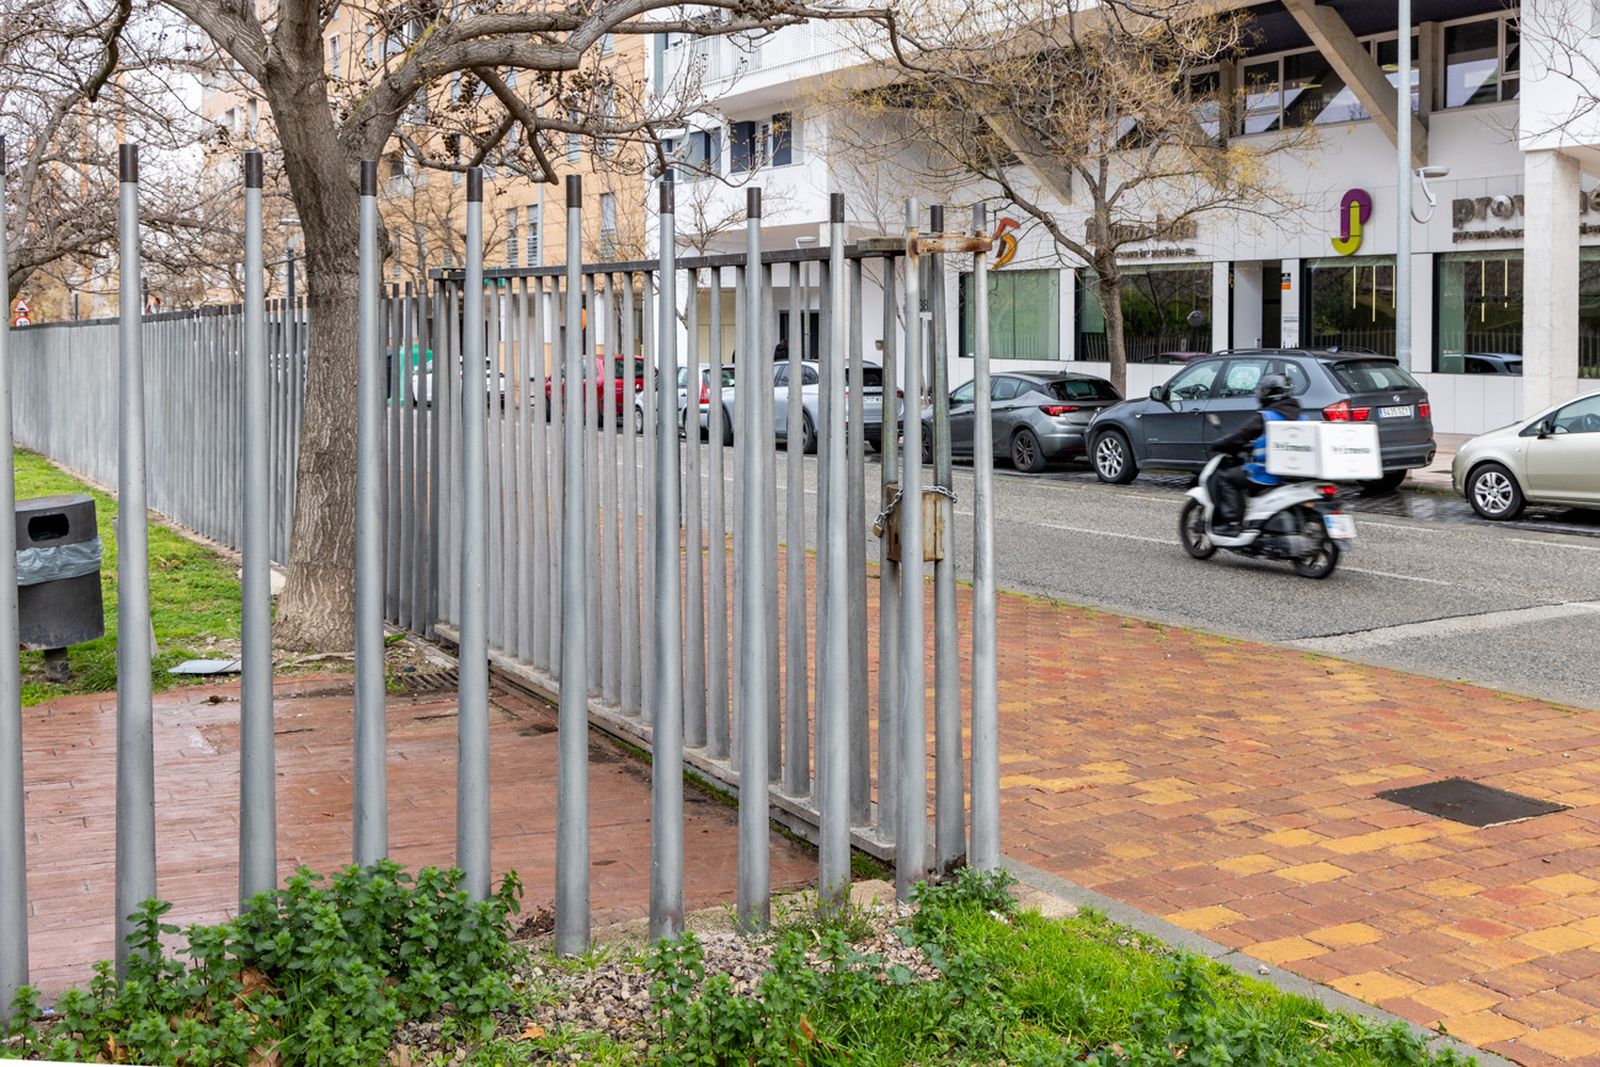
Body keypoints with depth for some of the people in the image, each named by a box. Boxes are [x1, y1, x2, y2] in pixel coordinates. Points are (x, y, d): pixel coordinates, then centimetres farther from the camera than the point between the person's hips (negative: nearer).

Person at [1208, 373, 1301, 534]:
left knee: (1225, 477, 3)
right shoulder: (1298, 416, 11)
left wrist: (1217, 445, 7)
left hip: (1267, 475, -8)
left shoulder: (1264, 418, -11)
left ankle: (1232, 522, -8)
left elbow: (1238, 437, -9)